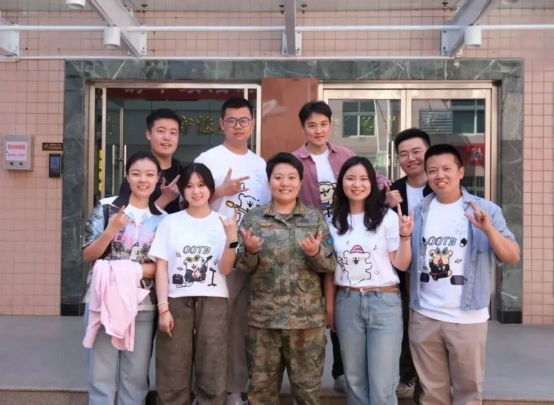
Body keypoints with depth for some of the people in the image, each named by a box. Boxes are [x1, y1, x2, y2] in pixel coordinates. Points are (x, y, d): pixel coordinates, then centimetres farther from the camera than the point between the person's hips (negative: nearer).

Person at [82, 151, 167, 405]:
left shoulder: (163, 219, 5)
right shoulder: (106, 207, 0)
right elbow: (88, 256, -2)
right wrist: (112, 230, -18)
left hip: (143, 305, 2)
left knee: (136, 375, 9)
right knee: (101, 373, 4)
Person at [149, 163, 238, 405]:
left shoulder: (222, 223, 5)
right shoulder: (170, 222, 6)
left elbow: (225, 269, -2)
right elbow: (161, 267, 2)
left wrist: (232, 237, -16)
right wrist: (163, 307, -6)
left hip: (212, 302, 0)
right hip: (177, 302, 0)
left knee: (212, 377, 3)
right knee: (172, 378, 4)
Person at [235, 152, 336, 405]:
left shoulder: (315, 217, 3)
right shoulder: (253, 218, 4)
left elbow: (330, 265, 1)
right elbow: (244, 266, 3)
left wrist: (316, 254, -19)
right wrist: (250, 251, -18)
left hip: (307, 316, 0)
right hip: (263, 317, 1)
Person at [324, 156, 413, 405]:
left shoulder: (387, 217, -2)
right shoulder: (334, 221, 6)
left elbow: (401, 265, -2)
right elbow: (330, 269, 9)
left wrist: (405, 236, -17)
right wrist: (329, 308, 8)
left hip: (384, 302, -2)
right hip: (347, 303, 3)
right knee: (354, 380, 12)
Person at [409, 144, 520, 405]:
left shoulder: (486, 210, -3)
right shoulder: (417, 212, 4)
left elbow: (512, 257, -9)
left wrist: (489, 230, -24)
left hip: (468, 318, -2)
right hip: (423, 316, 2)